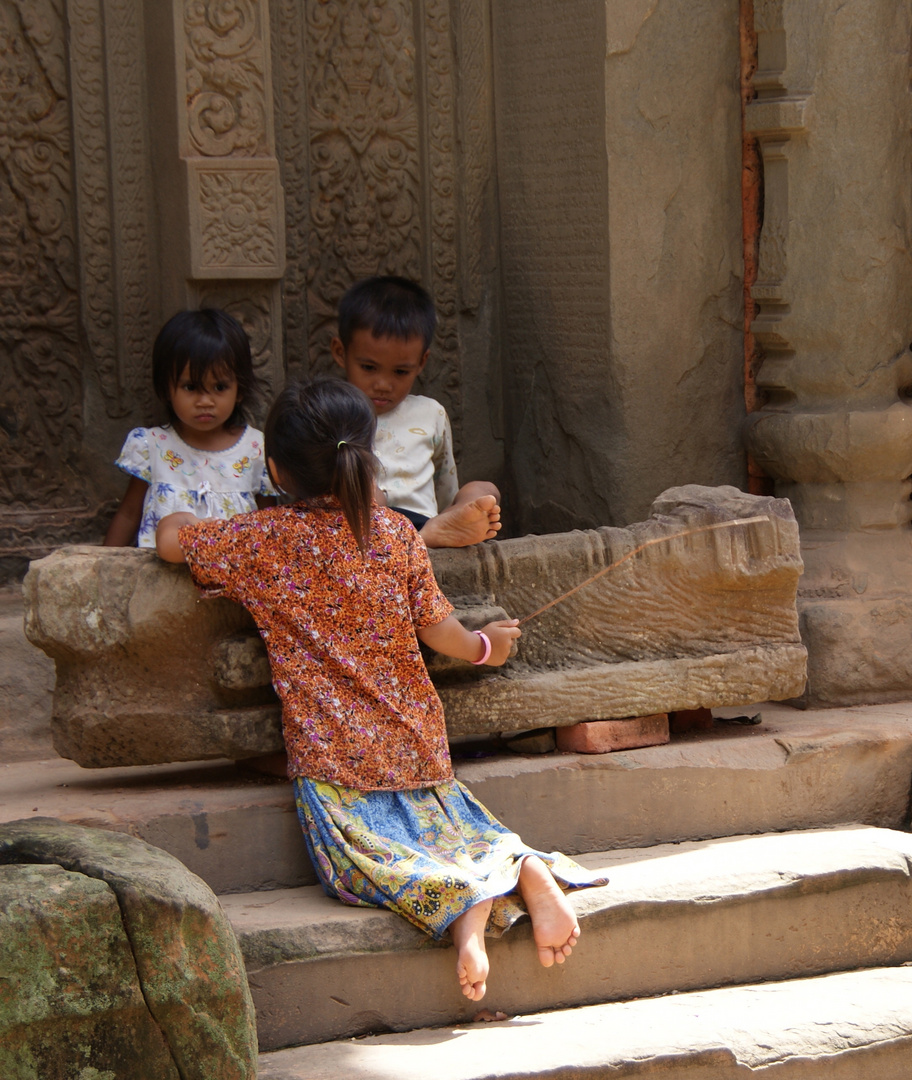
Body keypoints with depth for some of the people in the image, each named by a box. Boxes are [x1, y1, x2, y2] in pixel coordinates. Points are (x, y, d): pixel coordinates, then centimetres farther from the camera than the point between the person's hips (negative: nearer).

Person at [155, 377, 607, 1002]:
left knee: (362, 864, -11)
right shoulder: (398, 536, 3)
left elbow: (171, 538, 8)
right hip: (417, 745, 4)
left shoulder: (261, 542, -3)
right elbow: (439, 631, 7)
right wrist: (485, 646, 27)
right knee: (455, 829, 16)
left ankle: (465, 900, -37)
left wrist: (189, 525, 31)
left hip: (331, 756, -4)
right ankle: (528, 869, -15)